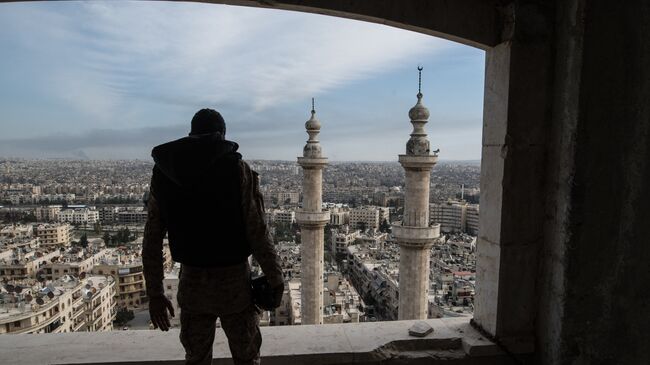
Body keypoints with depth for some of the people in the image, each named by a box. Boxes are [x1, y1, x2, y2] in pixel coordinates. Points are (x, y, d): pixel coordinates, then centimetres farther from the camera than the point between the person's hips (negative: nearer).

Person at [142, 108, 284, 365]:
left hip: (191, 281, 3)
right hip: (234, 280, -3)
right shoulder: (236, 168, -12)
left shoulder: (163, 172, 0)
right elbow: (257, 233, -14)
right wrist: (275, 279, -2)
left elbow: (151, 241, 2)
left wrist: (154, 294, 10)